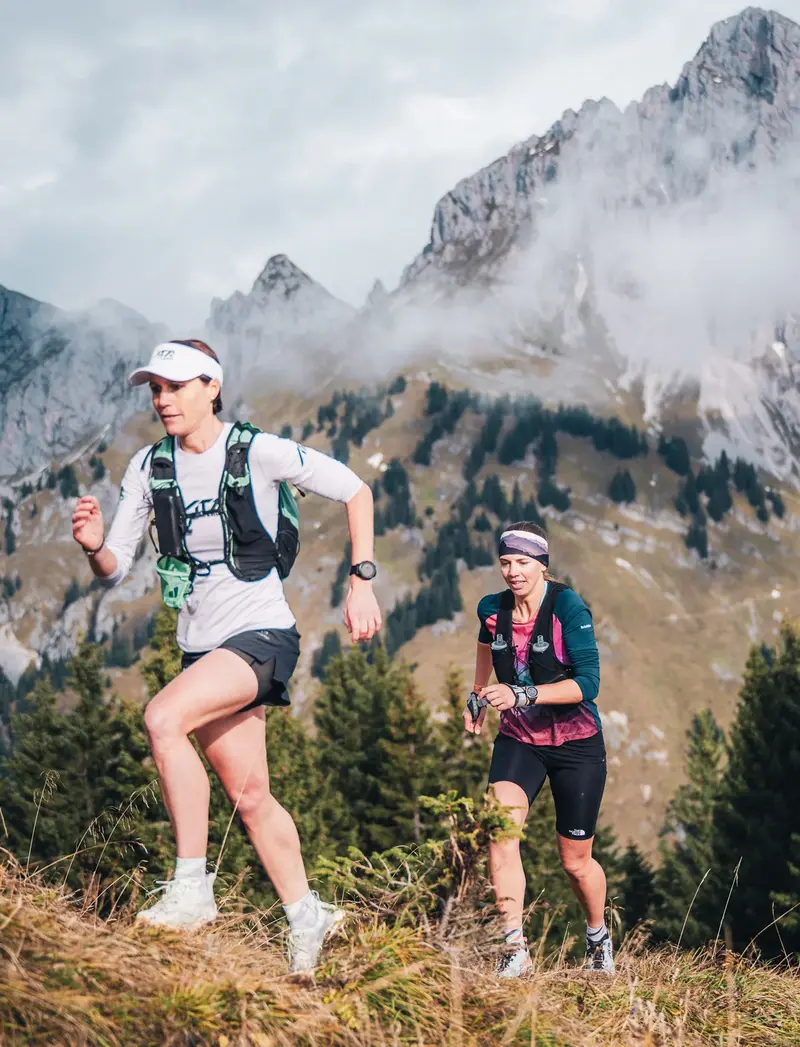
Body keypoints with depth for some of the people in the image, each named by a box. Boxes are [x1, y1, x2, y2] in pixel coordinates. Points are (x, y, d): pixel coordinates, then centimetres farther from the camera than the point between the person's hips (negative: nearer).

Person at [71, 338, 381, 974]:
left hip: (263, 635, -6)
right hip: (202, 647, 6)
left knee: (163, 718, -28)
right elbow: (116, 570, 3)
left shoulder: (259, 453, -11)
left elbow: (355, 491, -2)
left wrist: (362, 582, -8)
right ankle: (306, 916, 29)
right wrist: (94, 546, -19)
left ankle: (192, 888, -19)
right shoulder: (148, 468, 2)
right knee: (249, 795, 10)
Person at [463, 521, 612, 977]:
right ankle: (515, 949, -19)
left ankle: (599, 937, 38)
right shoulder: (493, 611, -4)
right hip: (518, 739, 3)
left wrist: (522, 695, -35)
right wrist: (478, 697, 31)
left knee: (575, 861, 8)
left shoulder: (569, 607, -19)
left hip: (577, 745, -3)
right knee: (499, 830, -23)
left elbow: (588, 683, -25)